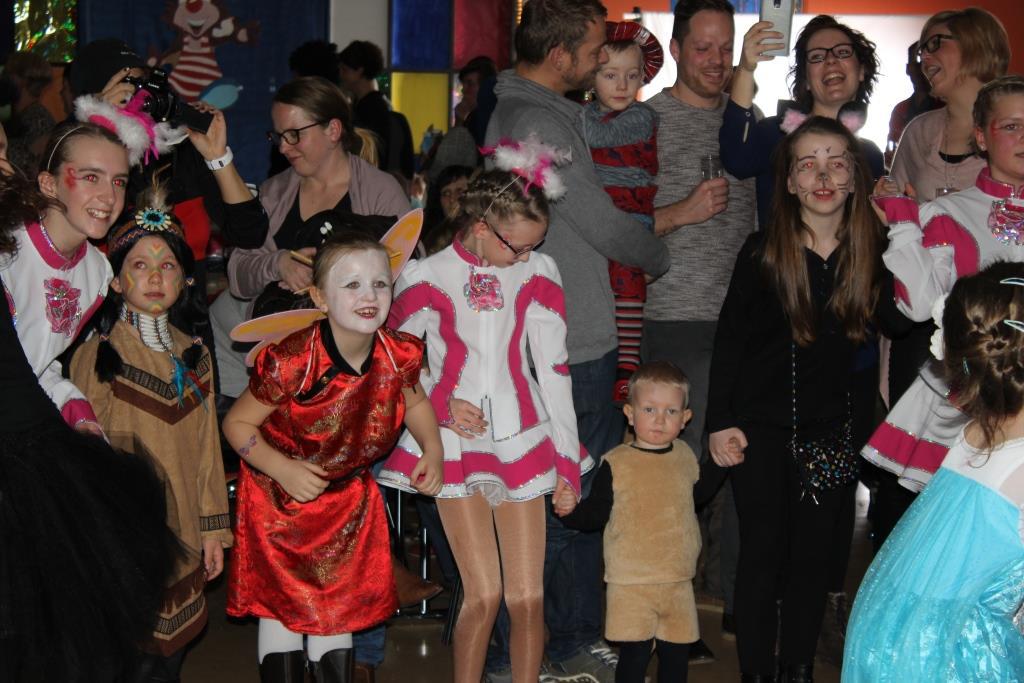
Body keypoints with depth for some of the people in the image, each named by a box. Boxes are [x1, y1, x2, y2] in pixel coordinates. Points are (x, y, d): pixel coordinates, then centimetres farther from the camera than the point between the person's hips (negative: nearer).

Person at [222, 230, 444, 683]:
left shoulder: (399, 355, -16)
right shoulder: (292, 362, -30)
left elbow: (414, 400, 8)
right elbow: (236, 423, -18)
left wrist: (433, 449, -5)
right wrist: (281, 468, -28)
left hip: (348, 497, 4)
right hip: (280, 498, -3)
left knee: (339, 609, 14)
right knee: (281, 607, 8)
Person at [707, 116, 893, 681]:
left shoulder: (871, 254, -1)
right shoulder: (763, 250, -7)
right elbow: (729, 338, -4)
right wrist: (719, 421, -7)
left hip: (830, 430, 2)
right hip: (760, 427, -2)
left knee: (813, 555, 9)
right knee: (762, 553, 2)